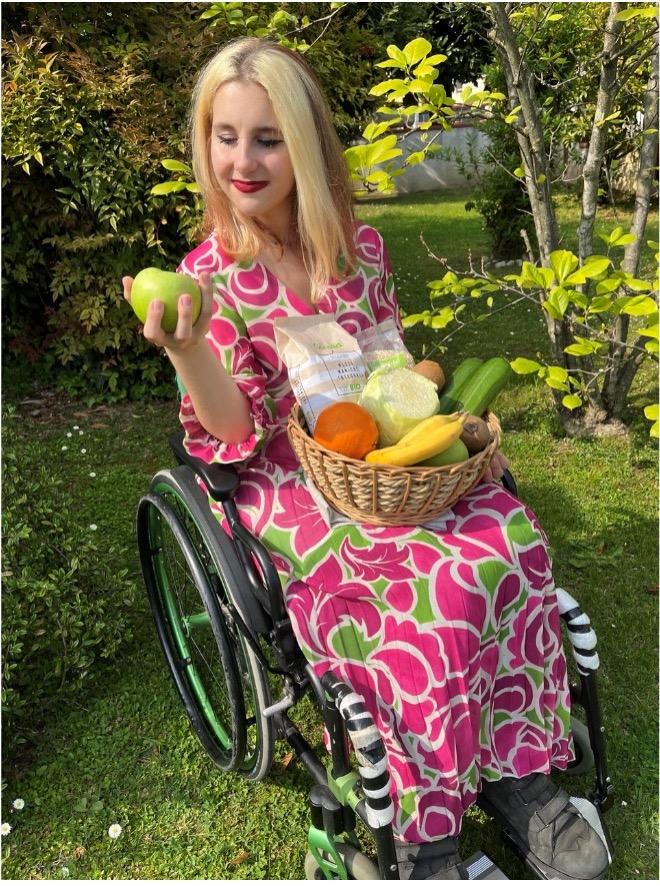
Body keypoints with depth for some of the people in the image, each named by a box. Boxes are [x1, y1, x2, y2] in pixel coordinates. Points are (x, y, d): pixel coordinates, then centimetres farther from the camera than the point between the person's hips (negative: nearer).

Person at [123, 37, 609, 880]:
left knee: (509, 540, -20)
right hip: (284, 484, -4)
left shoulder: (360, 248, 4)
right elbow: (236, 433, -13)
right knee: (431, 589, -27)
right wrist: (185, 349, -31)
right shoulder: (209, 276, -7)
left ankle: (518, 773, -2)